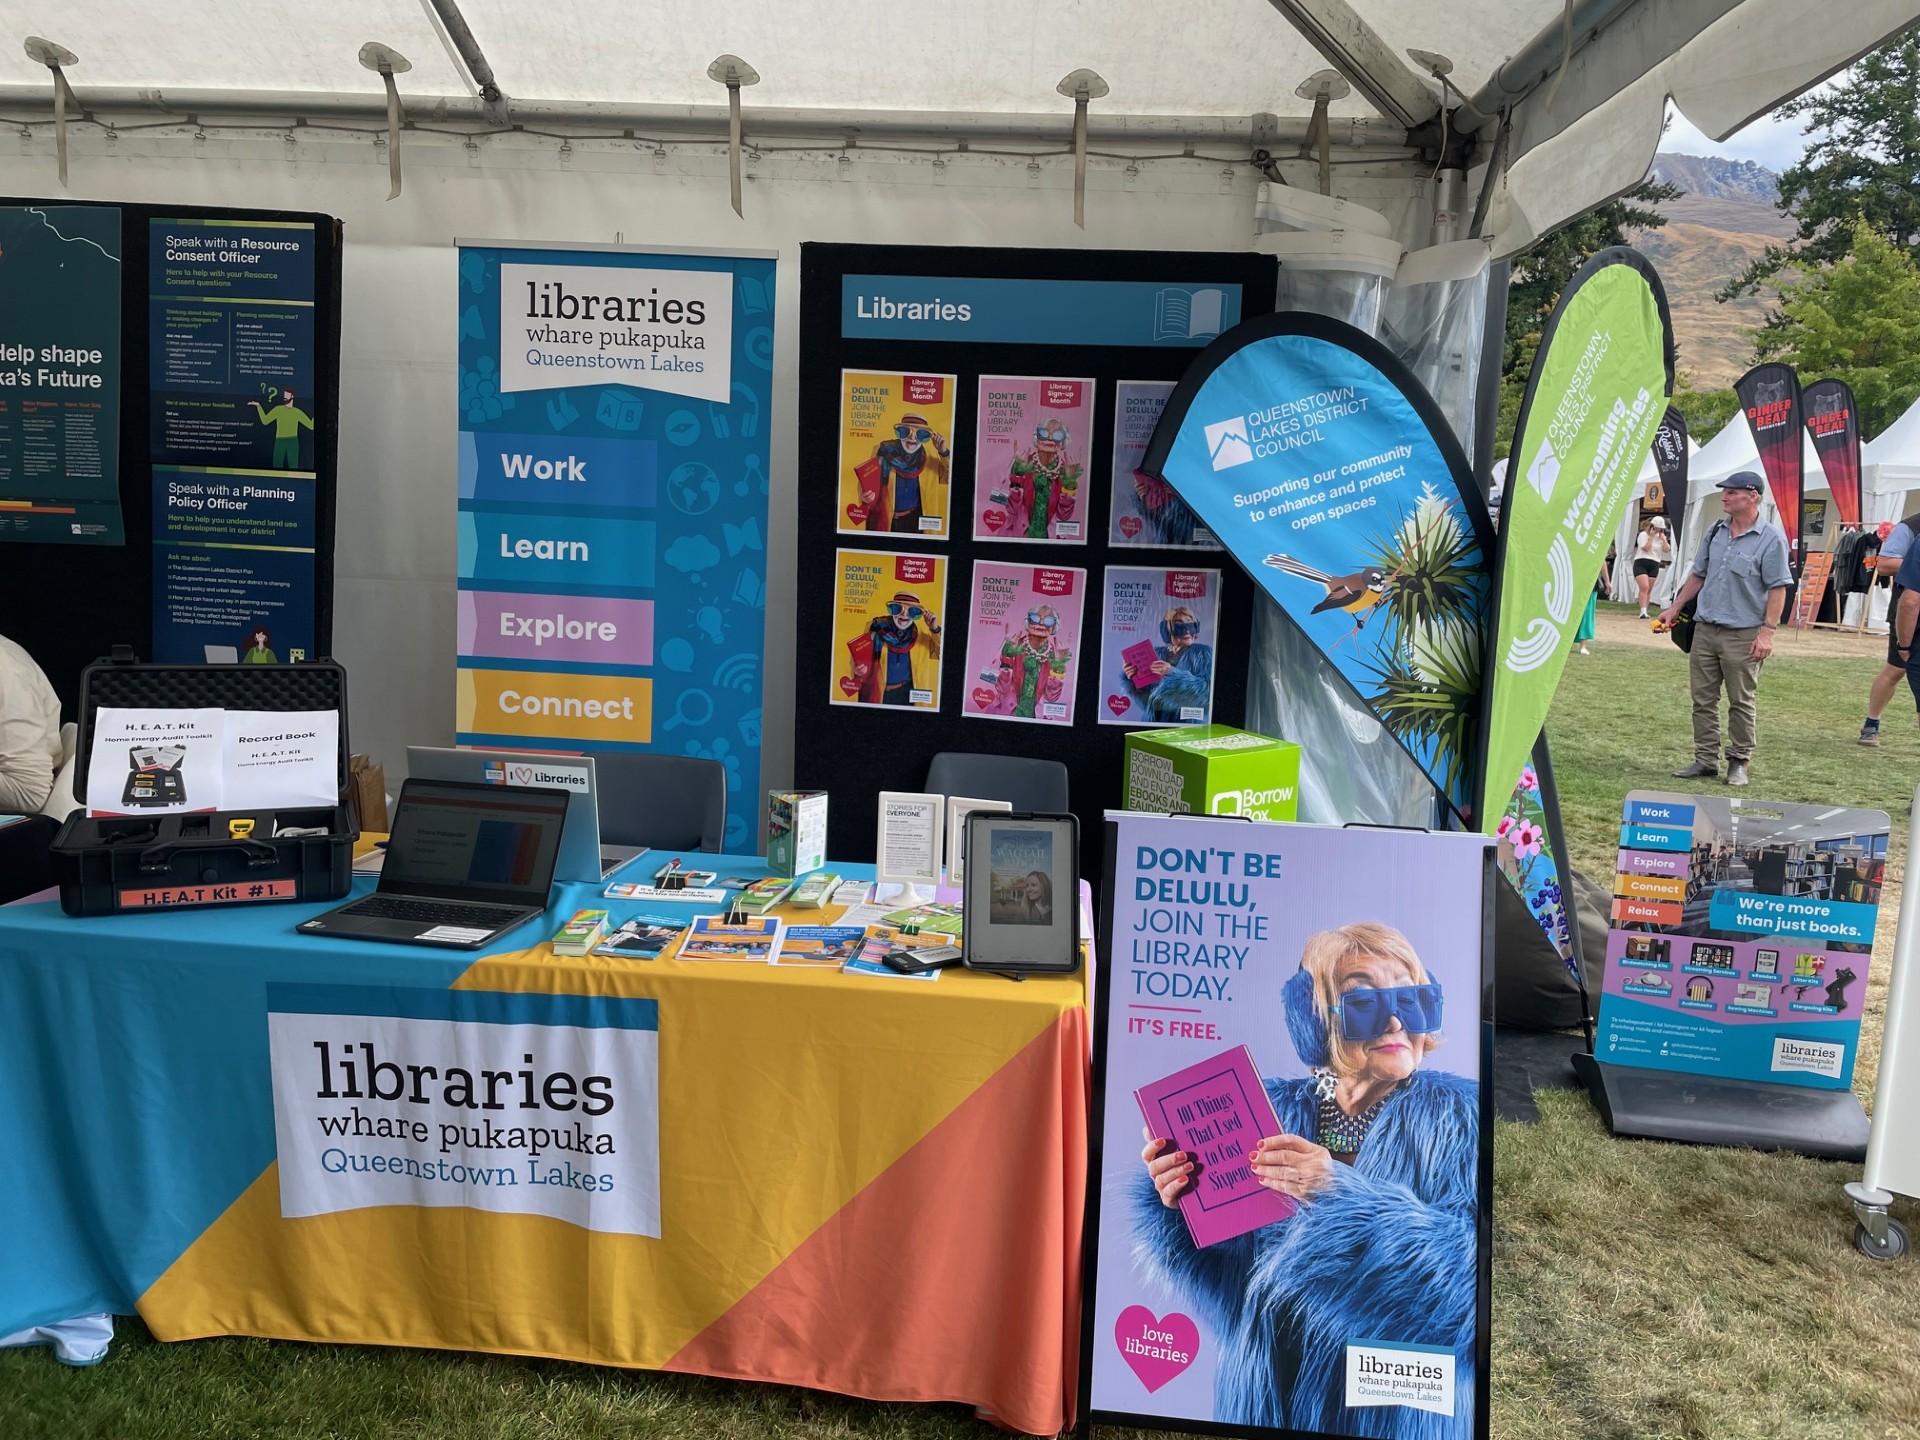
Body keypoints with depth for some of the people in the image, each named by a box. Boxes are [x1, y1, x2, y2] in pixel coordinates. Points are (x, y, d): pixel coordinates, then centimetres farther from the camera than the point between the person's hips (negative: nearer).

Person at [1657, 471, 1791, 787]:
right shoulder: (1716, 532, 10)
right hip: (1705, 630, 6)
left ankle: (1739, 762, 13)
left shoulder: (1770, 539, -8)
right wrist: (1675, 608, 16)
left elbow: (1777, 589, -10)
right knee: (1703, 700, 8)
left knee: (1741, 702, 3)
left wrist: (1767, 631, -16)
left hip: (1743, 635, -6)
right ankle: (1705, 760, 15)